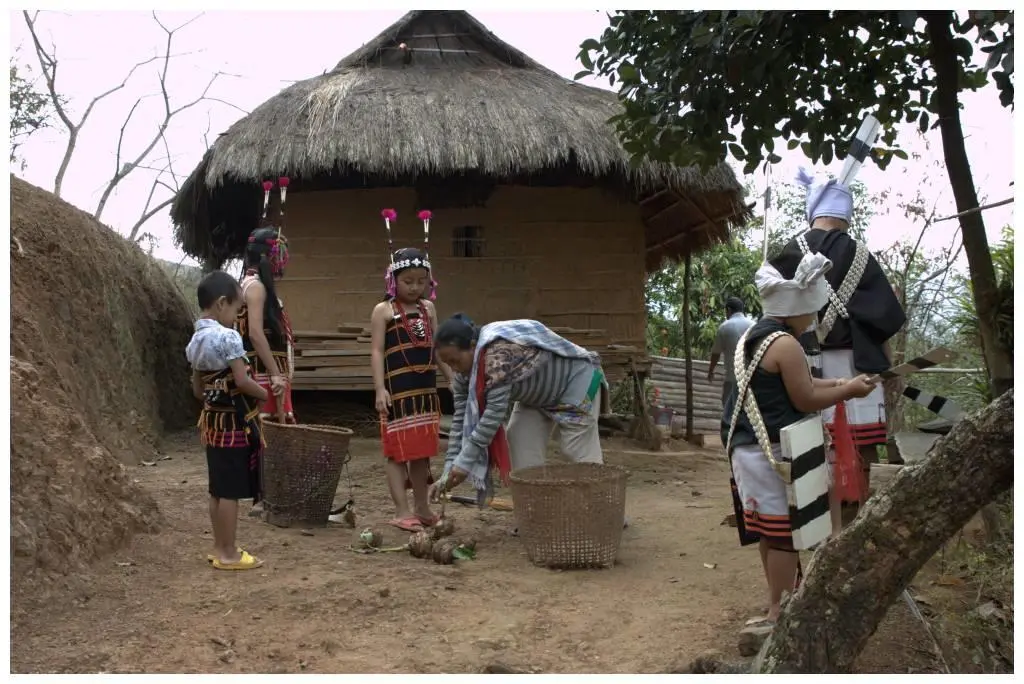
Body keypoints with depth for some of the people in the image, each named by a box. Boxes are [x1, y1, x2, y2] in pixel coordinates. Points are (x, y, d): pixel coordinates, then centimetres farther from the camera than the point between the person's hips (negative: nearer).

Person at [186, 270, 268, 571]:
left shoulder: (196, 340, 10)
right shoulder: (227, 337, -17)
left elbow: (198, 389, 15)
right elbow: (242, 381, -21)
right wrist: (266, 394, -5)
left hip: (213, 420, 9)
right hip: (235, 422, -9)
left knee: (218, 490, 15)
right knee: (230, 491, -2)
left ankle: (220, 548, 23)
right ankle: (228, 553, 4)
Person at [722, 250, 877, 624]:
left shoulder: (752, 336, 13)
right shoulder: (786, 344, -17)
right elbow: (804, 400, -14)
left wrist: (837, 383, 15)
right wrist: (847, 390, -2)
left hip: (748, 449, 10)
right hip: (774, 453, -10)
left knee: (770, 531, 17)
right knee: (785, 532, -1)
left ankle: (779, 601, 28)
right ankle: (779, 611, 5)